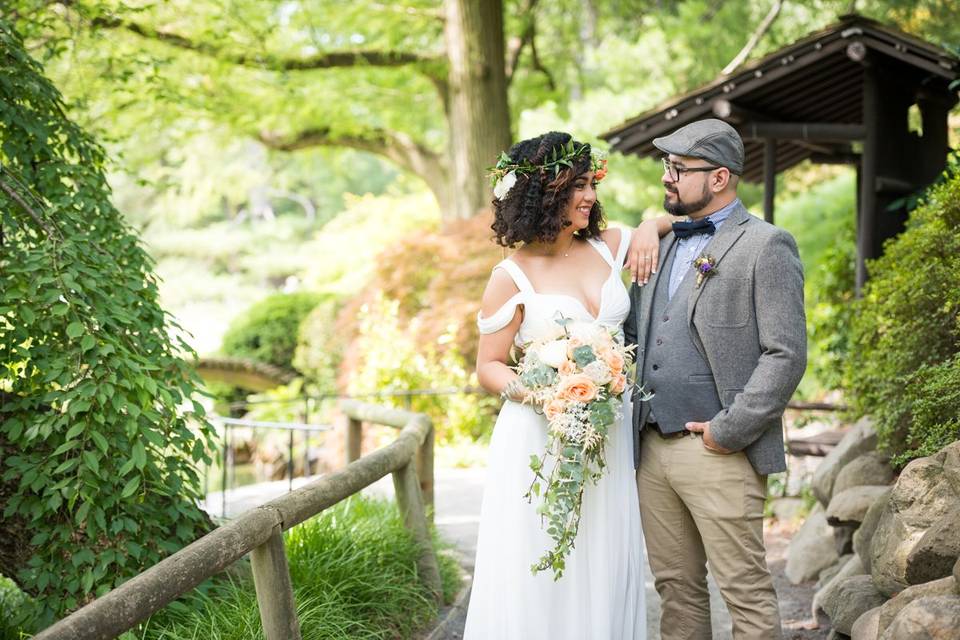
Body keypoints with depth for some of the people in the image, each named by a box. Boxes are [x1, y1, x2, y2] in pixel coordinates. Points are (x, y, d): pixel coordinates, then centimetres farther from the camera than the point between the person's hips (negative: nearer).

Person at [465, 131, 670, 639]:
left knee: (604, 567, 8)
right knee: (540, 569, -1)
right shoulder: (512, 277, -6)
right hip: (541, 437, -4)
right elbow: (488, 368, -3)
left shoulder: (607, 247, 6)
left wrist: (650, 227, -1)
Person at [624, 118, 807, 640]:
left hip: (718, 453, -7)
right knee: (675, 587, 13)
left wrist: (729, 431, -15)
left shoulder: (766, 247, -5)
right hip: (652, 449, 7)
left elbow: (786, 356, -11)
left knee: (745, 591, -2)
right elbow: (631, 333, 21)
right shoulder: (662, 247, 17)